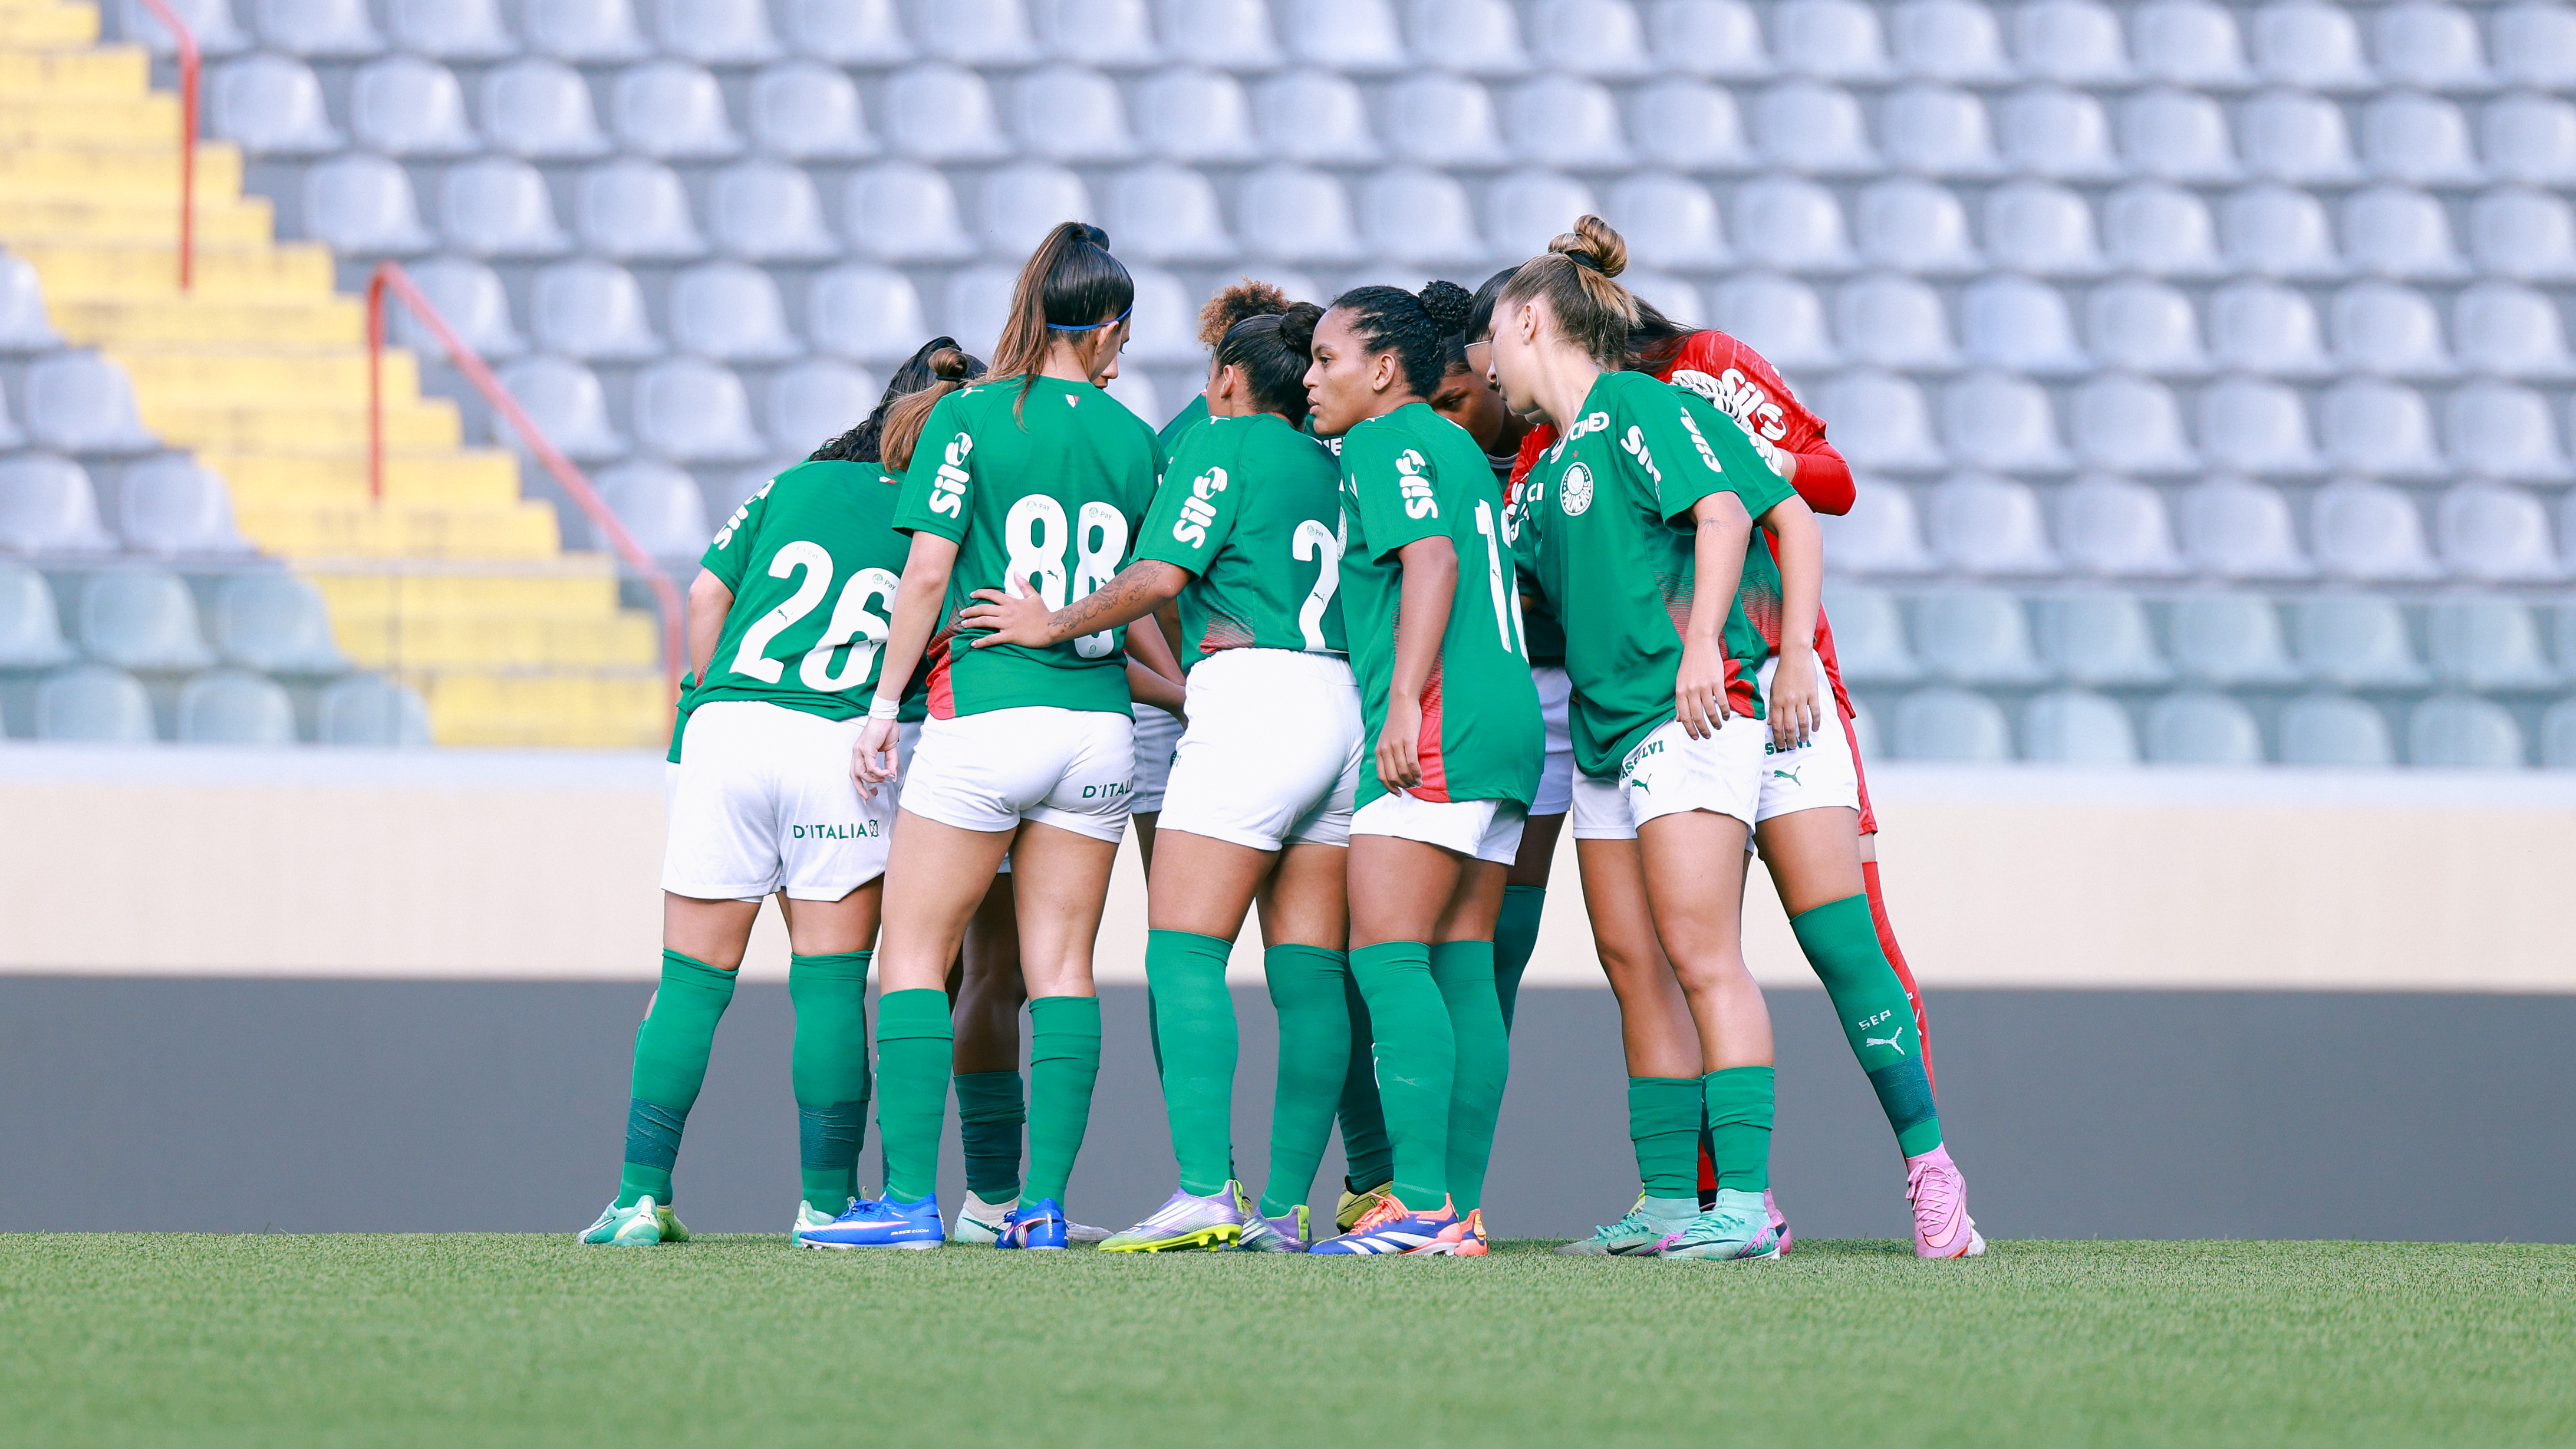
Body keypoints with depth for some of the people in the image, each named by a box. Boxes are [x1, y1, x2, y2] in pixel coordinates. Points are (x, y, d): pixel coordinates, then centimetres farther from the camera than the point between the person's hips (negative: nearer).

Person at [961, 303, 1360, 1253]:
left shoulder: (1221, 445, 0)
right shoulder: (1331, 467, 21)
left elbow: (1159, 575, -9)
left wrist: (1053, 627, 2)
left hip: (1252, 698, -8)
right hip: (1343, 705, 8)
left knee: (1184, 953, -10)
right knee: (1308, 975, 5)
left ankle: (1205, 1191, -21)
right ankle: (1285, 1206, 2)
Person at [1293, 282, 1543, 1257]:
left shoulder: (1389, 441, -3)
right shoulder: (1459, 449, 23)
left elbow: (1432, 562, -16)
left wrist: (1406, 700, -22)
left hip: (1439, 726, -9)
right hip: (1505, 722, 9)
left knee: (1387, 959, -12)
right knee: (1461, 973, 7)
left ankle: (1420, 1202, -20)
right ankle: (1461, 1213, 4)